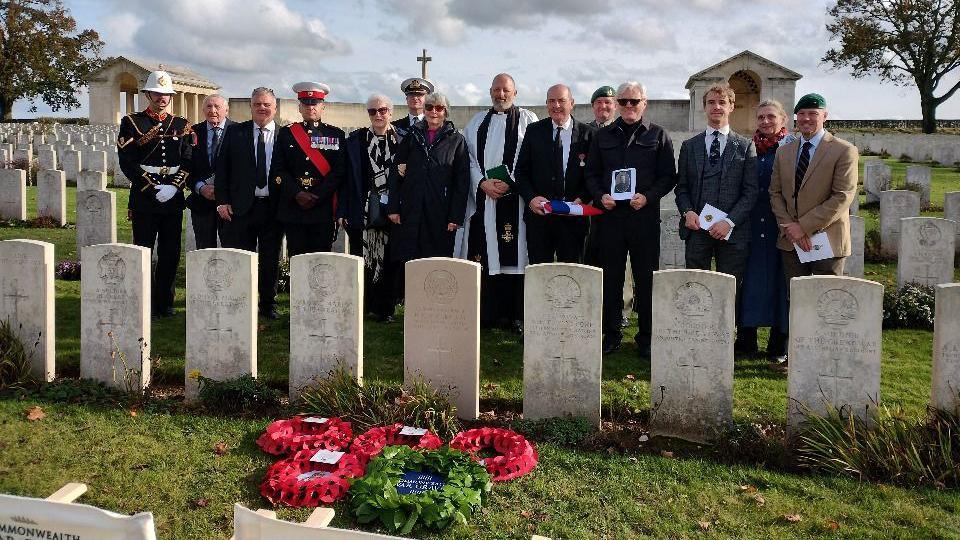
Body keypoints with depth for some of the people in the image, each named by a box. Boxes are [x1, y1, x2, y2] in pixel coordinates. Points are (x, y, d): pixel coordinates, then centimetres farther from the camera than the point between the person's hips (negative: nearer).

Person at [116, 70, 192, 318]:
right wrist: (153, 190, -12)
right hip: (143, 197, -3)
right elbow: (127, 162, -5)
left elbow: (189, 161, 6)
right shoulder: (132, 123, 2)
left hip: (174, 198, 3)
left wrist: (173, 187, -10)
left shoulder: (182, 125, 11)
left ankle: (165, 303, 16)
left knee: (171, 254, 6)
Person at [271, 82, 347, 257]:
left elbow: (339, 171, -1)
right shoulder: (286, 133, 12)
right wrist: (297, 194, -9)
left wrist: (317, 196, -11)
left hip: (323, 210, -1)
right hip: (292, 208, 2)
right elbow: (278, 170, 5)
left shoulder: (336, 135, 7)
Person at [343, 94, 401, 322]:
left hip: (391, 209, 0)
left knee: (389, 259, 2)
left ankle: (386, 308, 11)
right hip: (363, 211, 0)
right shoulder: (355, 140, 6)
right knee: (361, 258, 1)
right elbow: (348, 177, 4)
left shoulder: (403, 140, 5)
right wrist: (343, 211, -1)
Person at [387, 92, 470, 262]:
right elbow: (395, 173, 9)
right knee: (406, 262, -1)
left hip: (440, 214, -2)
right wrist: (393, 208, 0)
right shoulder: (412, 137, 12)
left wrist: (456, 217, -7)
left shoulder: (456, 140, 6)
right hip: (410, 211, 2)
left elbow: (462, 181, 1)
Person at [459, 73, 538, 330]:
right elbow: (468, 157, 10)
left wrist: (510, 183, -13)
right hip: (482, 197, 3)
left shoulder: (527, 120, 6)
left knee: (513, 255, -3)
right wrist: (483, 183, -7)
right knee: (482, 256, 1)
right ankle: (484, 312, 6)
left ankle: (512, 313, 3)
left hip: (514, 198, -3)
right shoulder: (477, 122, 16)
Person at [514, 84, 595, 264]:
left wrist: (582, 198, -13)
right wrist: (530, 198, -9)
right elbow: (520, 171, 7)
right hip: (538, 214, 1)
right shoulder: (534, 131, 7)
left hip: (573, 216, -1)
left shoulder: (587, 134, 2)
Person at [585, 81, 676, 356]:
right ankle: (611, 334, 16)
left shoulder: (658, 135, 6)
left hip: (645, 216, -2)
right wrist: (601, 196, -6)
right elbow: (591, 173, 13)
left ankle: (646, 338, 12)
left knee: (646, 279, 2)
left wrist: (648, 197, -13)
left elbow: (668, 176, 3)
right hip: (610, 214, 2)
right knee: (610, 277, 6)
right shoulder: (603, 136, 13)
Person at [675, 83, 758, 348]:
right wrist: (687, 212, -7)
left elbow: (751, 191, 0)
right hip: (697, 227, 1)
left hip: (732, 230, -1)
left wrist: (729, 221, -12)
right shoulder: (689, 146, 12)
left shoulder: (745, 146, 6)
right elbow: (681, 187, 12)